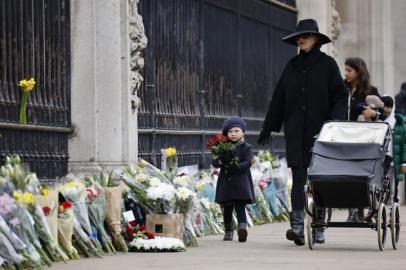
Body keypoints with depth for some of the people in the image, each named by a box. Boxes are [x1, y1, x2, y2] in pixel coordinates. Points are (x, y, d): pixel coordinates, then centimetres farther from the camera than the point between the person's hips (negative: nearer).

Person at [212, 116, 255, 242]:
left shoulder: (246, 148, 1)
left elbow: (248, 162, -11)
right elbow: (214, 163, 6)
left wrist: (235, 167, -23)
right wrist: (220, 161, -17)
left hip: (241, 183, -4)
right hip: (226, 183, 4)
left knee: (240, 206, -13)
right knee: (227, 208, 11)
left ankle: (242, 227, -24)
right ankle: (228, 231, 21)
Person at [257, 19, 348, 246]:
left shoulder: (327, 64, 1)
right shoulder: (292, 66, 12)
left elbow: (341, 96, -2)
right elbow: (279, 99, 15)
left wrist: (336, 123, -16)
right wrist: (268, 129, 14)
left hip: (320, 131, -2)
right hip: (295, 132, 3)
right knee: (299, 177, -5)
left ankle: (319, 228, 12)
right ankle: (297, 226, -10)